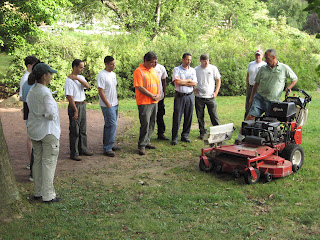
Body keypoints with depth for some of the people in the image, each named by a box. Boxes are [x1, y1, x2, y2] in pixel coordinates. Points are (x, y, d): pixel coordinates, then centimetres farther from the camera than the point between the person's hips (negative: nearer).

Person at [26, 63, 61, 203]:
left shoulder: (31, 91, 4)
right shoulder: (45, 93, -21)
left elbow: (29, 106, 11)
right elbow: (51, 113, -24)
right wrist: (46, 115, -4)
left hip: (34, 131, 8)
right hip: (47, 131, -8)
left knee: (37, 161, 16)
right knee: (48, 162, 1)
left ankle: (38, 192, 25)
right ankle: (48, 195, 7)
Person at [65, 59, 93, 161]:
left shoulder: (81, 77, 10)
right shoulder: (69, 80, -14)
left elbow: (87, 86, -9)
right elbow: (69, 96, -18)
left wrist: (77, 78, -18)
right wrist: (75, 110, -20)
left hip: (82, 105, 8)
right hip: (74, 106, -8)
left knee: (83, 130, 15)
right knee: (74, 131, -2)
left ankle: (83, 149, 27)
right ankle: (74, 153, 6)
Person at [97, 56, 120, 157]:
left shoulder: (113, 74, 14)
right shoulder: (101, 75, -14)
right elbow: (101, 92, -16)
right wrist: (108, 105, -16)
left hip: (114, 104, 8)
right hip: (107, 105, -8)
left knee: (109, 125, 13)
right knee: (112, 125, -11)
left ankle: (108, 145, 22)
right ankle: (107, 148, -6)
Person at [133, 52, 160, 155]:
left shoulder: (153, 70, 14)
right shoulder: (139, 71, -10)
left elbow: (157, 84, 19)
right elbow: (139, 87, -16)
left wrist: (158, 95, 1)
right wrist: (152, 95, -13)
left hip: (154, 102, 8)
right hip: (144, 102, -7)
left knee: (152, 123, 11)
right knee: (145, 124, -9)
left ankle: (147, 142, 23)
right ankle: (142, 145, -1)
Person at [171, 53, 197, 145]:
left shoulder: (192, 70, 12)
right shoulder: (177, 69, 1)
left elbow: (194, 84, 1)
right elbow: (177, 81, -14)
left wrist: (182, 82, -7)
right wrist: (189, 80, -3)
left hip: (190, 96, 4)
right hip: (179, 96, -4)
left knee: (189, 117, 5)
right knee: (177, 117, -4)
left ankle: (185, 136, 17)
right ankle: (174, 138, 2)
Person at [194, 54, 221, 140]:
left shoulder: (213, 68, 1)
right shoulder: (196, 70, 4)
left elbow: (218, 80, 8)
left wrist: (216, 92, 0)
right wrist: (193, 89, 0)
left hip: (210, 97, -1)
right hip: (199, 97, 2)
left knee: (214, 116, -1)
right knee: (200, 116, 7)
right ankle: (202, 132, 20)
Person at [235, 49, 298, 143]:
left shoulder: (284, 68, 2)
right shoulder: (263, 69, 8)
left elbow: (295, 79, 16)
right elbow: (256, 83, 16)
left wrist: (289, 88, 0)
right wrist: (251, 97, 15)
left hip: (273, 101, -1)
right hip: (259, 97, 1)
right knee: (251, 116, -13)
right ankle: (240, 137, -12)